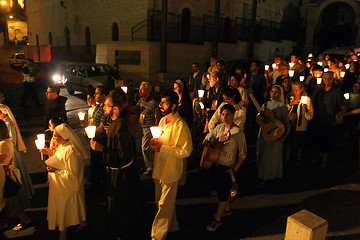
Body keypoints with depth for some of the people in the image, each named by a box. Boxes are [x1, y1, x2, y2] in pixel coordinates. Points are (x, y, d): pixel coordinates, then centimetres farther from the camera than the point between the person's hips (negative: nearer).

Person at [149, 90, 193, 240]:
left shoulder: (180, 125, -21)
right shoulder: (162, 120, 6)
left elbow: (186, 151, -23)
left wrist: (162, 148, -24)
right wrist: (154, 143, -4)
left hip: (170, 171, -8)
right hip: (159, 168, 8)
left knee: (164, 205, 8)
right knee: (162, 202, 22)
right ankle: (172, 226, 44)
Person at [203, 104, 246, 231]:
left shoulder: (238, 133, -16)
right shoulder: (220, 127, -1)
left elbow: (242, 153, -11)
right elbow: (210, 135, 16)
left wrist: (235, 169, -12)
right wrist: (206, 141, -7)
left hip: (227, 167, -6)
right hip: (215, 164, 6)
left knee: (222, 192, 4)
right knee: (219, 187, 20)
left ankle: (217, 219, 22)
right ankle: (227, 209, 44)